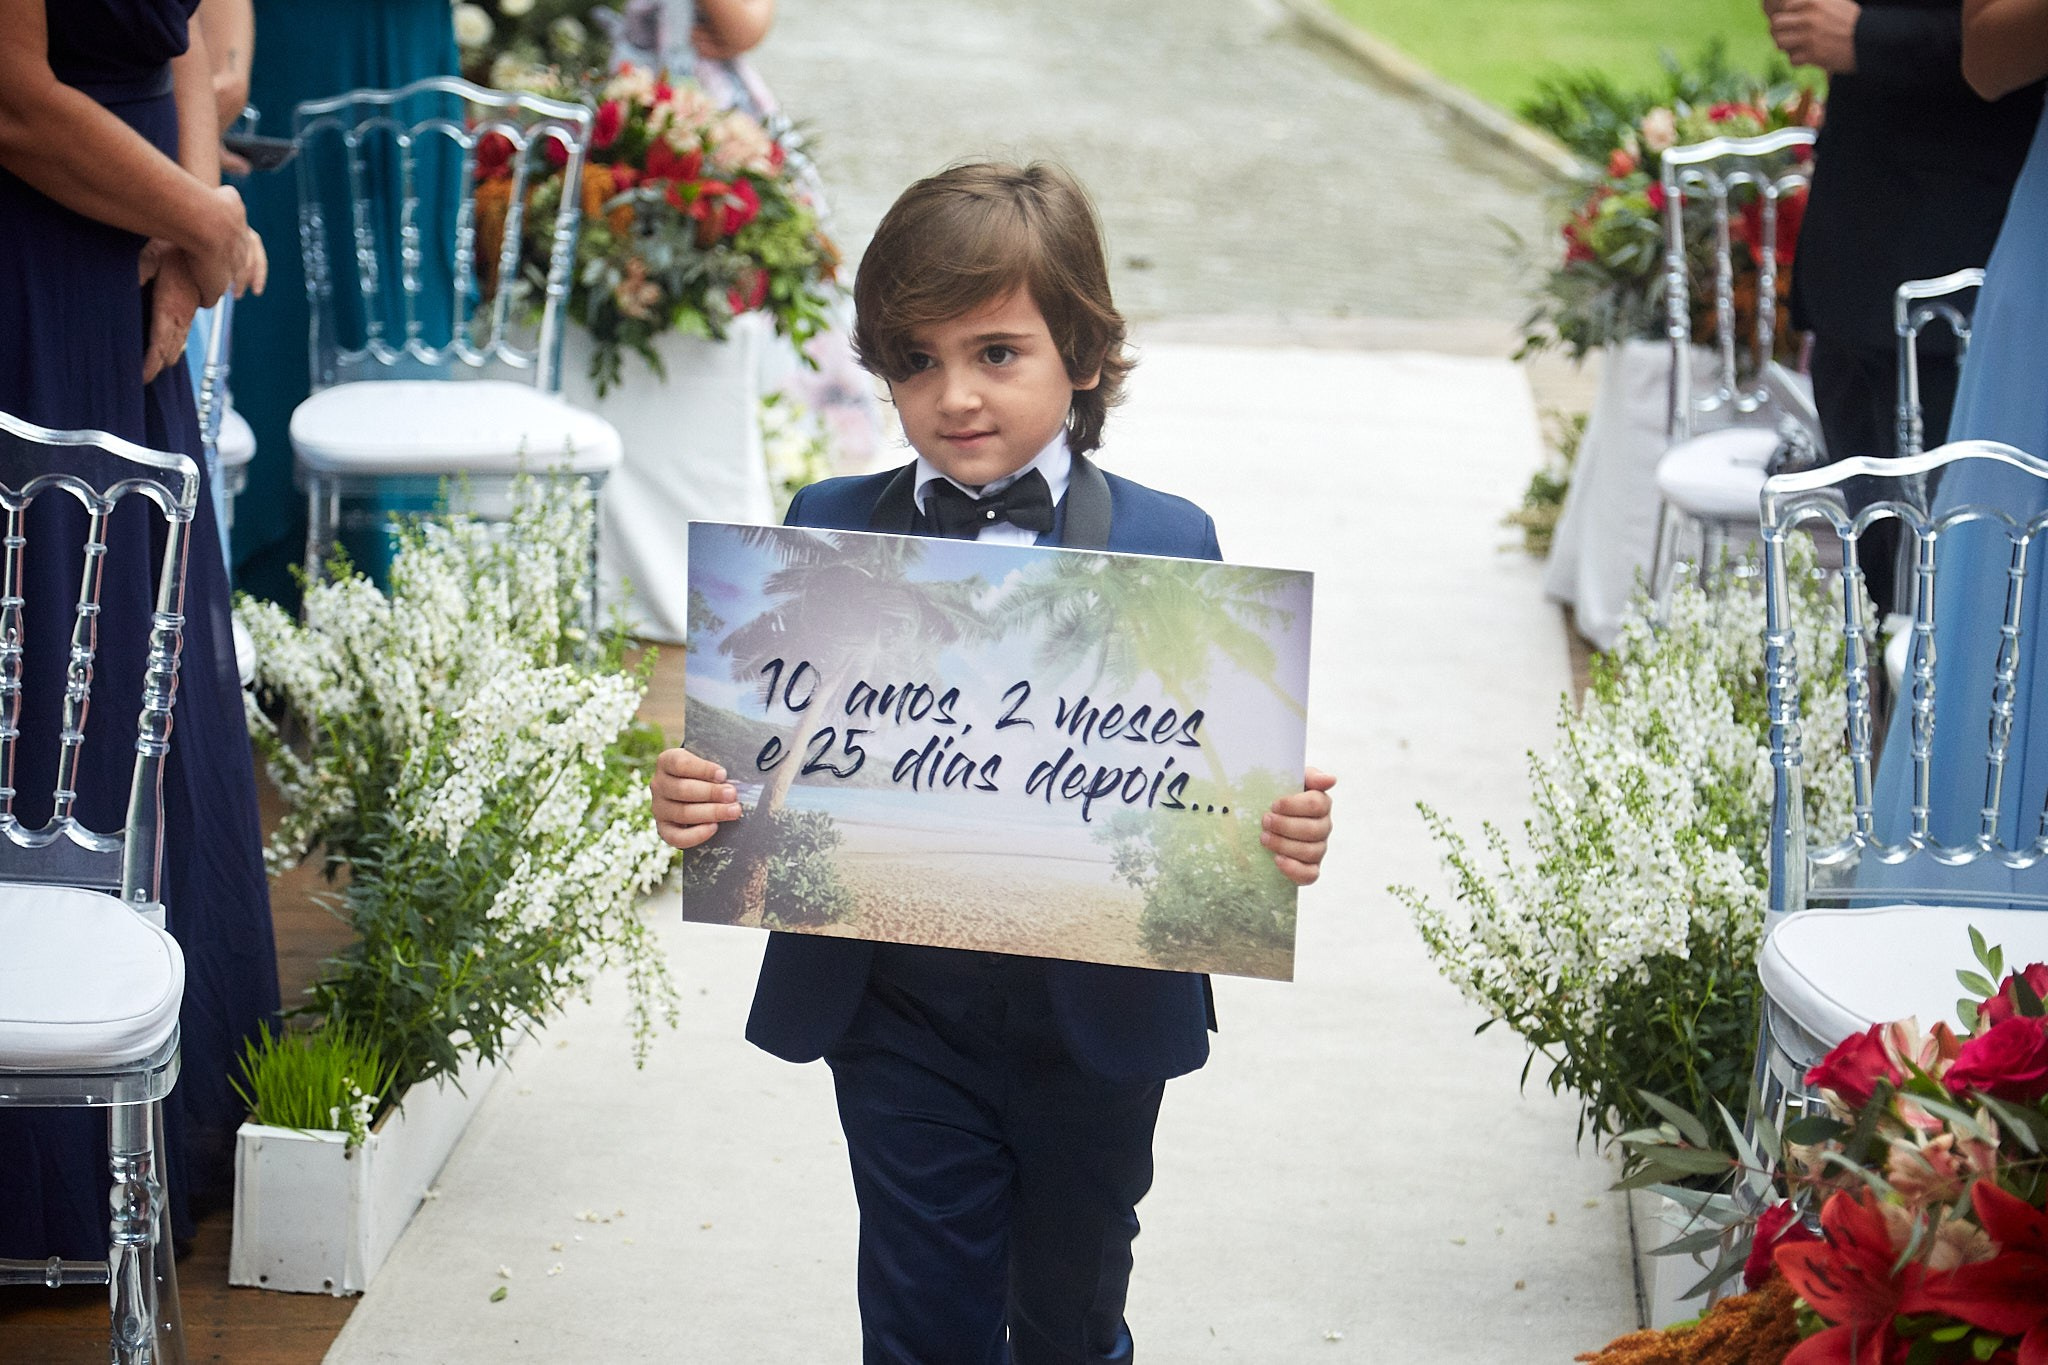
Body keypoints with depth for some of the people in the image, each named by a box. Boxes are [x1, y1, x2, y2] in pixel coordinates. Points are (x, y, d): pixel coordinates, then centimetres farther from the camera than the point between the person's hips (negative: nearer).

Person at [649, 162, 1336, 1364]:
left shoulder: (1168, 545, -7)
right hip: (900, 1002, 0)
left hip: (1097, 1006, 0)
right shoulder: (829, 531, -3)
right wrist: (699, 801, -21)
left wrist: (1283, 836, -26)